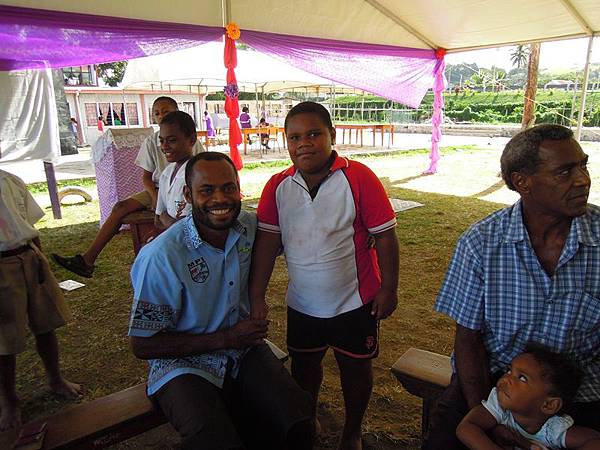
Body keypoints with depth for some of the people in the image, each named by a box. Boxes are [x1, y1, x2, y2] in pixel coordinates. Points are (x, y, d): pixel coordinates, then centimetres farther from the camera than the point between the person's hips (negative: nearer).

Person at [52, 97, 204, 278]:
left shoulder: (191, 142, -6)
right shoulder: (151, 142, 4)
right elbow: (146, 176, 8)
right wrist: (155, 197, -13)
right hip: (157, 189, 4)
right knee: (121, 207, -14)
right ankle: (88, 259, -12)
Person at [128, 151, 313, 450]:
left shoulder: (251, 227, -5)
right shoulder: (161, 257, -19)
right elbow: (142, 345, -12)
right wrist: (225, 338, -16)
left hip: (243, 349, 4)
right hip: (183, 364, -3)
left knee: (297, 424, -19)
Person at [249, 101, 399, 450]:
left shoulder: (359, 177, -18)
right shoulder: (278, 186, -7)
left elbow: (384, 235, -13)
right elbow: (267, 242, -6)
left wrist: (388, 288, -11)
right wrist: (257, 295, -6)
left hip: (354, 302, -3)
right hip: (302, 303, 4)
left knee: (355, 366, 16)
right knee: (304, 363, 22)